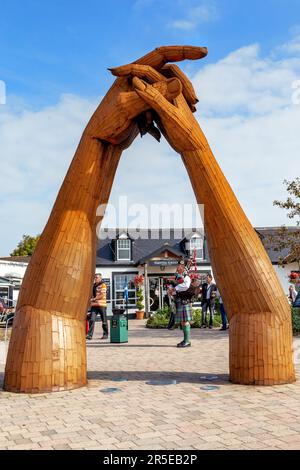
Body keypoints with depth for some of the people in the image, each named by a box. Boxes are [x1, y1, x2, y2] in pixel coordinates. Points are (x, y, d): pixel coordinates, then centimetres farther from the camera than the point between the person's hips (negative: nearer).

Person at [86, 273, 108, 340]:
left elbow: (102, 295, -11)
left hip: (101, 305, -5)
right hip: (94, 305, 5)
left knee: (104, 321, 3)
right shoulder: (93, 285, 19)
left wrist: (94, 299, -12)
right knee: (91, 320, -8)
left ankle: (105, 334, 15)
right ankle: (89, 334, -10)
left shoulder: (103, 285, -1)